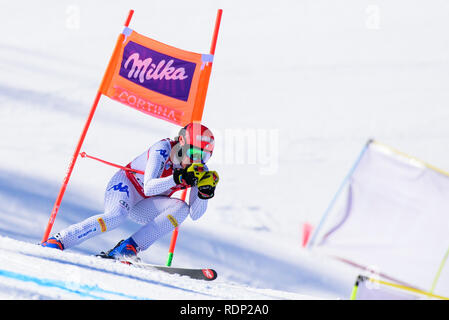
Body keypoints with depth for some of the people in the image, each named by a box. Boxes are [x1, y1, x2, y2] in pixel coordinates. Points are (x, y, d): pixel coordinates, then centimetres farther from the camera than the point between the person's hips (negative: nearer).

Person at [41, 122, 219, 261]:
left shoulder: (199, 171, -10)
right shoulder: (163, 149, -25)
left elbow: (195, 215, -12)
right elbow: (148, 188, -36)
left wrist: (205, 193, -29)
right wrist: (178, 178, -46)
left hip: (144, 206, 6)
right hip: (126, 185, -6)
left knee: (181, 208, -22)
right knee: (116, 216, -37)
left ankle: (129, 248, -26)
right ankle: (56, 241, -31)